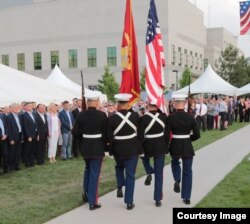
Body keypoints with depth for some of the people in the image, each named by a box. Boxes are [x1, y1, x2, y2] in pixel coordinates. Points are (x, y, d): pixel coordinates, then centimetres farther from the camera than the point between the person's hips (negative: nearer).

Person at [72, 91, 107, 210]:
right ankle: (92, 202, 5)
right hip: (97, 147, -4)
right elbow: (105, 132, -10)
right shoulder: (102, 115, -14)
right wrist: (105, 144, 6)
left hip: (85, 147, 4)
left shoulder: (81, 115, -3)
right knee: (94, 173, 2)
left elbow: (75, 132, -1)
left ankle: (86, 194, 35)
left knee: (88, 169, 26)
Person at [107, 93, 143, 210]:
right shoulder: (135, 115, -8)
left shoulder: (112, 118, -13)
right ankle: (129, 202, 9)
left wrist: (113, 143, 7)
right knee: (130, 175, 6)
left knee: (119, 167, 30)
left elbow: (109, 138, -11)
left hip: (118, 149, 0)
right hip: (132, 148, 0)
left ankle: (120, 187, 14)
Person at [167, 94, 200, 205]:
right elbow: (197, 135, -5)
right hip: (187, 147, 0)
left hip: (175, 146, 0)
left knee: (175, 162, 31)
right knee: (187, 171, 10)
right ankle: (186, 197, 13)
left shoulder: (170, 118, -10)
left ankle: (177, 180, 7)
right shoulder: (190, 117, -7)